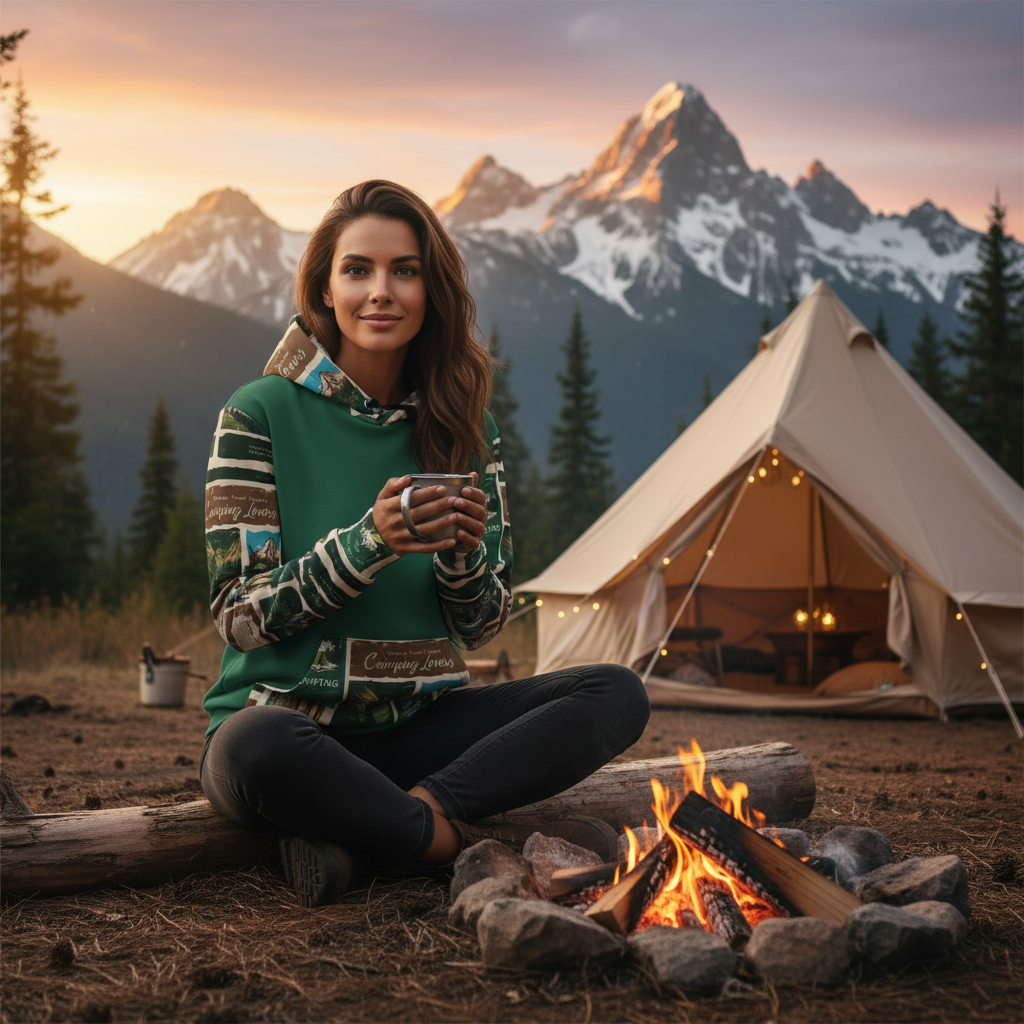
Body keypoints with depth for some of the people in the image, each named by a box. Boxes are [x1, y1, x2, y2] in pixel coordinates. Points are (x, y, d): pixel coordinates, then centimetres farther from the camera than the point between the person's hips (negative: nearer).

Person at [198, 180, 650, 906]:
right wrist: (367, 542, -24)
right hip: (291, 717, -5)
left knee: (619, 695, -14)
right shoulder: (261, 415, -6)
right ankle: (465, 843, -17)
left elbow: (483, 627, 6)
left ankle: (357, 834, -23)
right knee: (257, 748, -40)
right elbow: (240, 618, -10)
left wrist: (462, 554, -16)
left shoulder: (463, 429, 6)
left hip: (421, 725, 5)